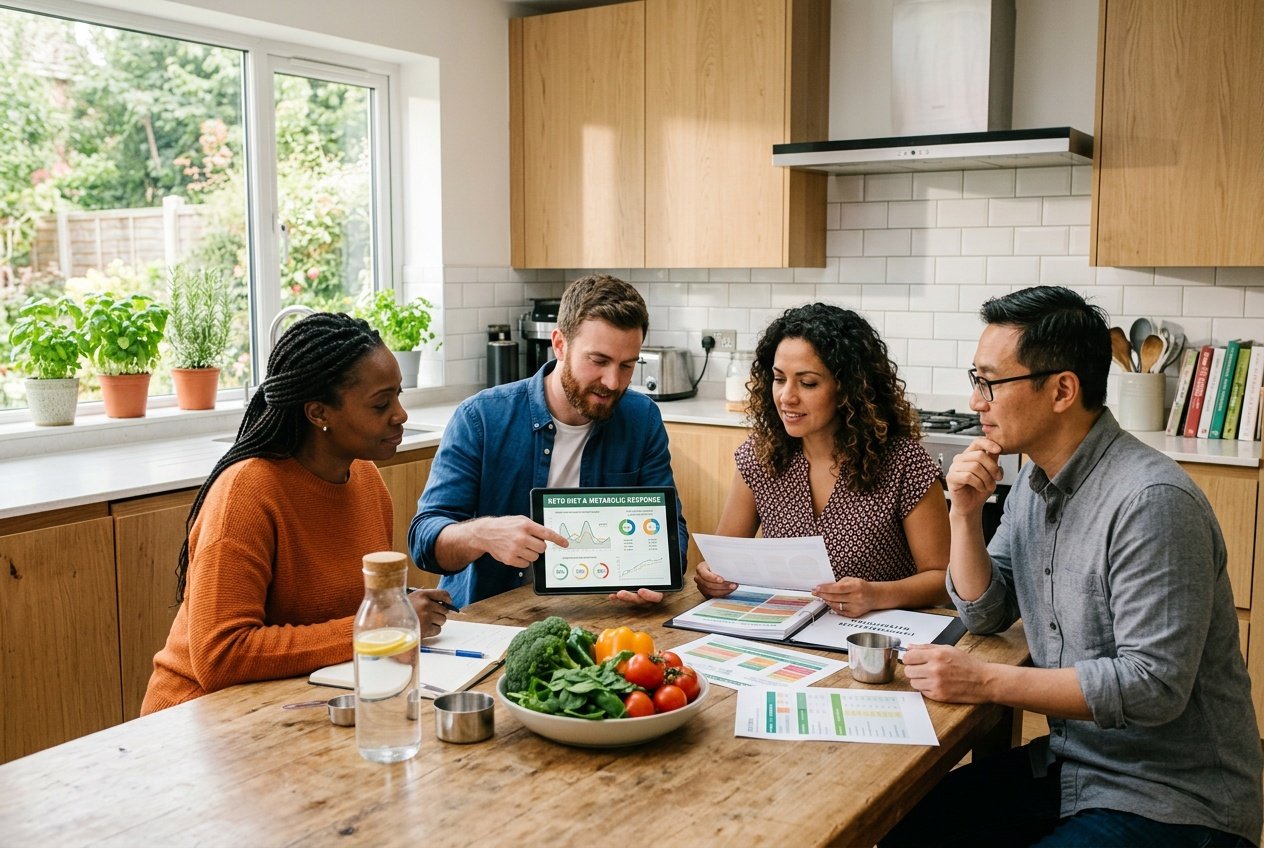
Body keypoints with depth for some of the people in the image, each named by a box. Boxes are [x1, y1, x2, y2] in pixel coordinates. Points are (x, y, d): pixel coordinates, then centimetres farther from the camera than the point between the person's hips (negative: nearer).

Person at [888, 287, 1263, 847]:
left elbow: (1153, 685, -27)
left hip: (1173, 801, -8)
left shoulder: (1151, 500, -24)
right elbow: (985, 615, 10)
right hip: (1068, 766, 8)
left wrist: (984, 682, -25)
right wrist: (965, 514, -6)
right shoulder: (1032, 483, 4)